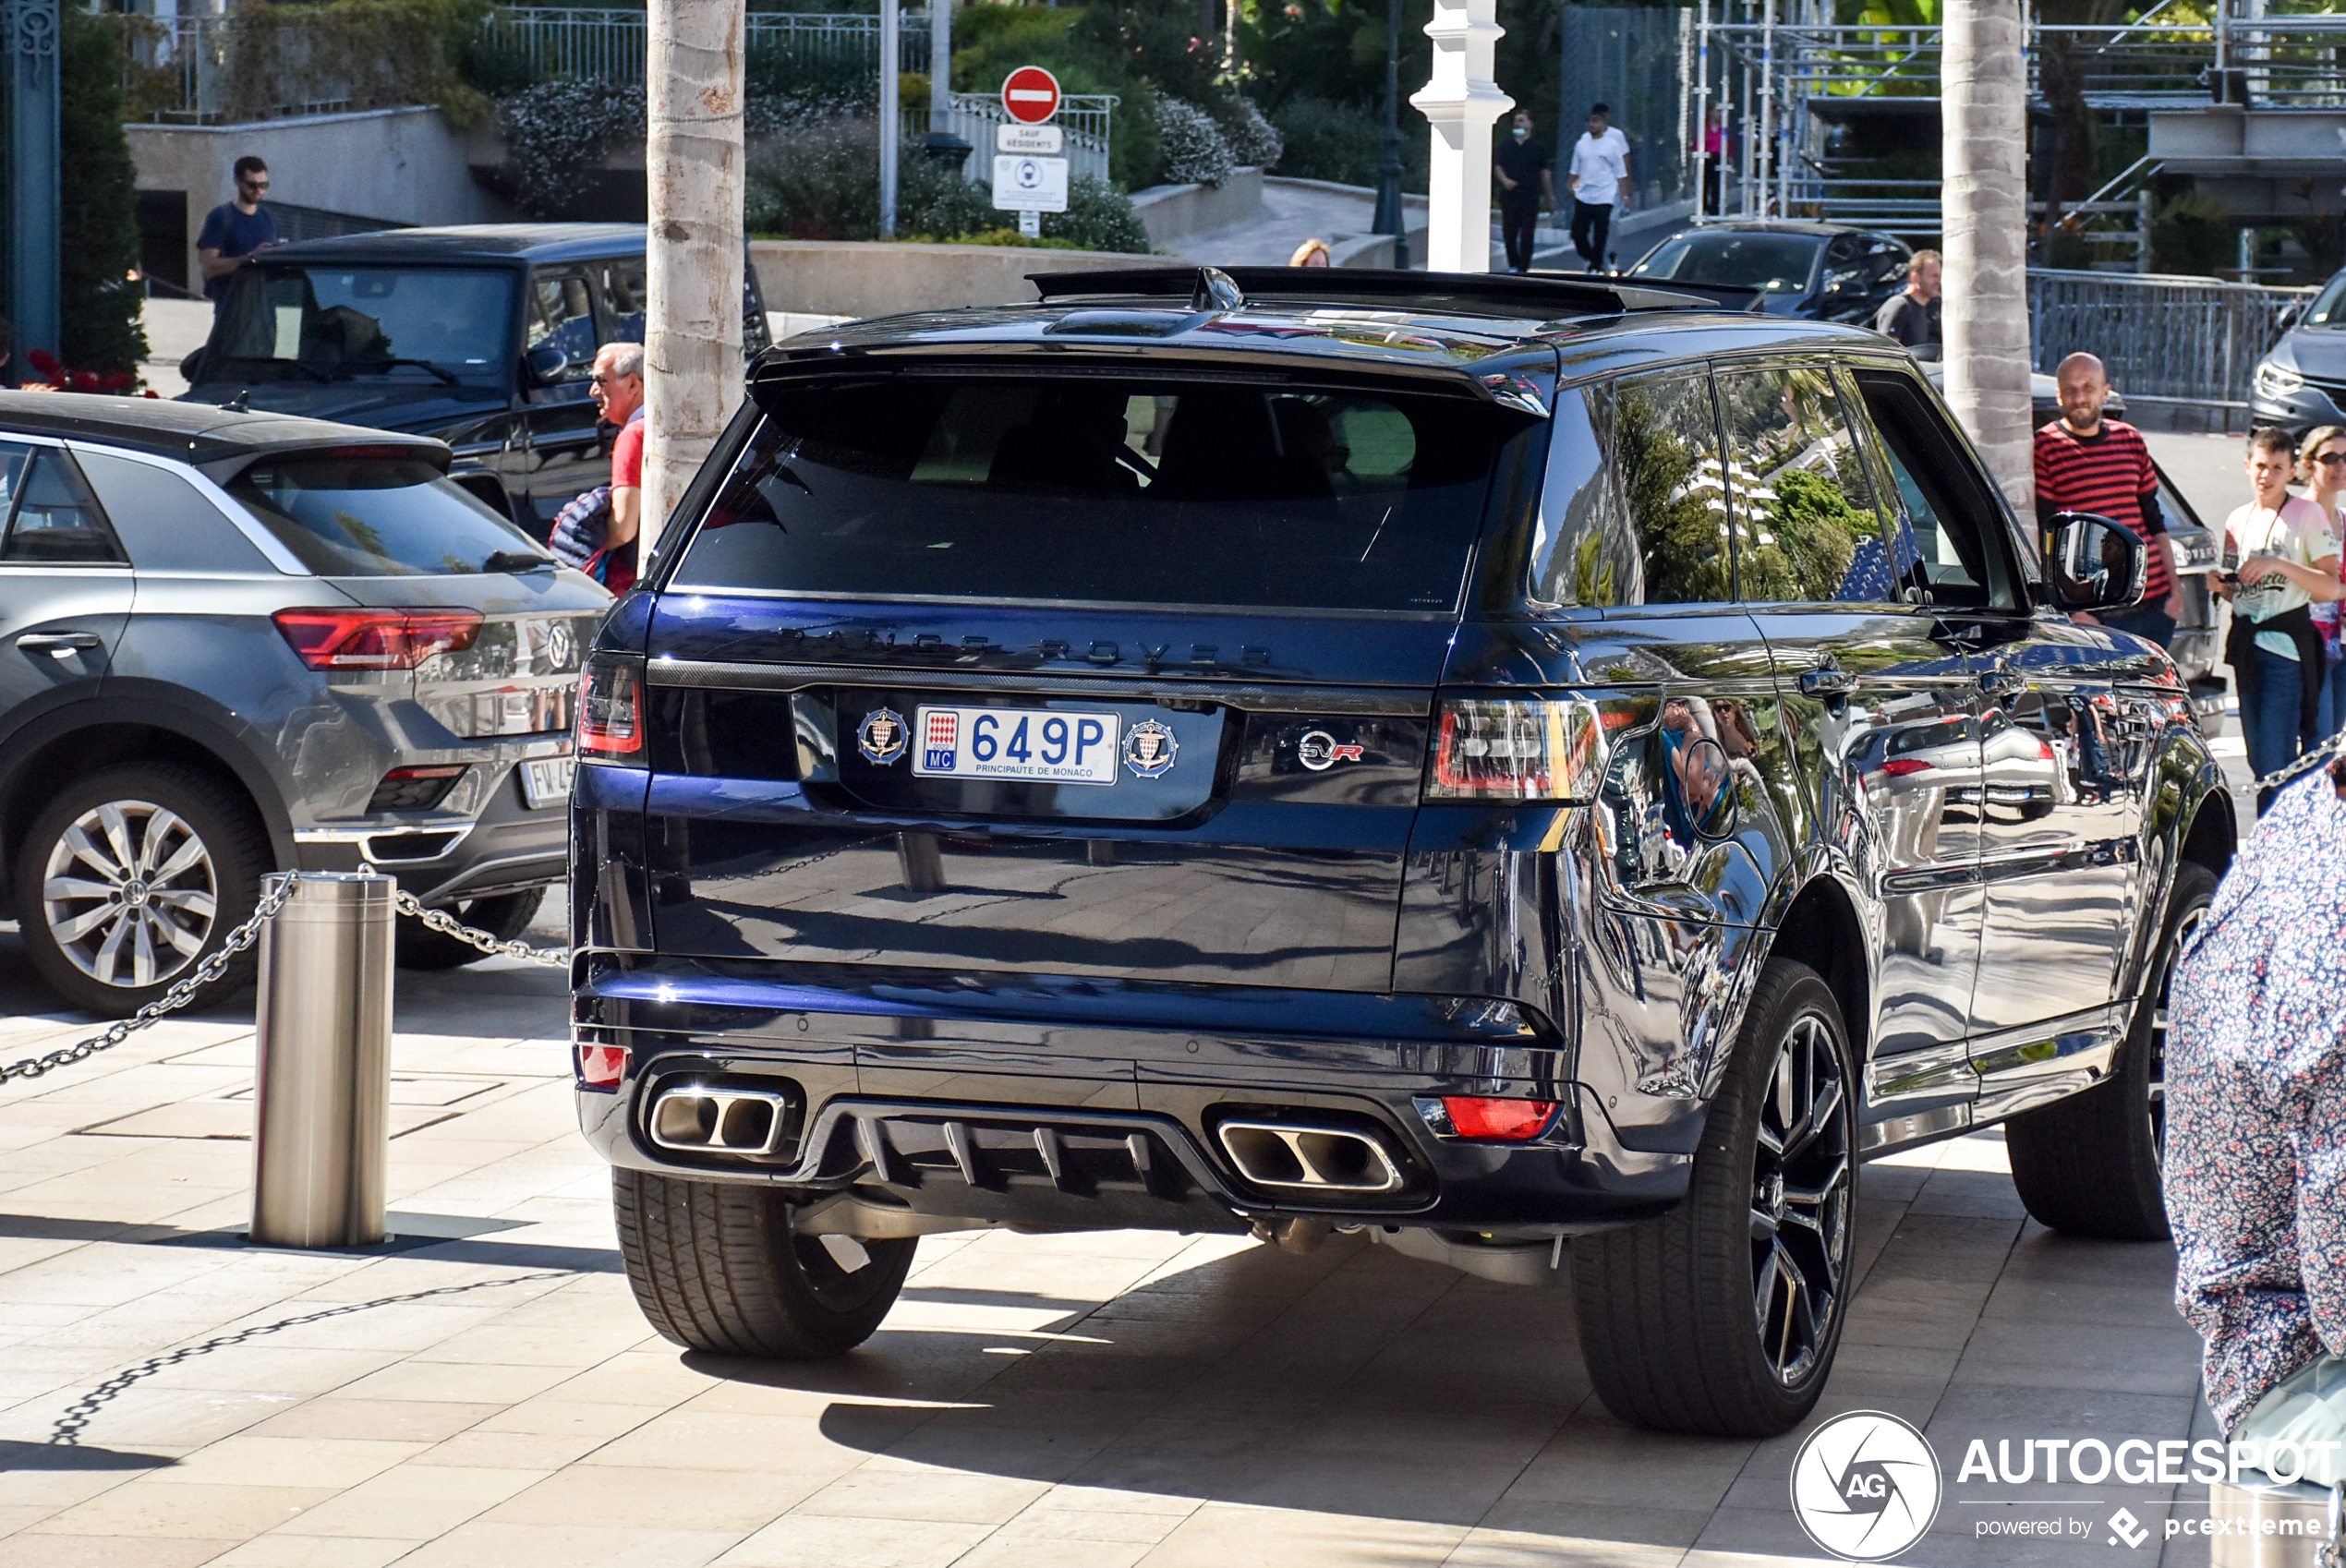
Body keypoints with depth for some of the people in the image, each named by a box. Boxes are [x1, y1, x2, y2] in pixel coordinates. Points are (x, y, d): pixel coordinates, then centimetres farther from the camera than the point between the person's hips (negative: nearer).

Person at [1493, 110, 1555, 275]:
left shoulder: (1537, 147, 5)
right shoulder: (1506, 146, 9)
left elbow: (1545, 173, 8)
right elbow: (1497, 166, 8)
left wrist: (1550, 195, 8)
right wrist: (1505, 180, -13)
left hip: (1530, 197, -2)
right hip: (1509, 195, 2)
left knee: (1527, 235, -5)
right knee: (1509, 232, 4)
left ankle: (1523, 267, -2)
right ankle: (1513, 265, 18)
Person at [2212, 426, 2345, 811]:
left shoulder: (2308, 515, -4)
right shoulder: (2238, 520, 14)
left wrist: (2280, 565, -19)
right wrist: (2220, 586, 0)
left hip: (2286, 643, -6)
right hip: (2246, 643, 6)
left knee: (2276, 759, -12)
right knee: (2258, 758, 9)